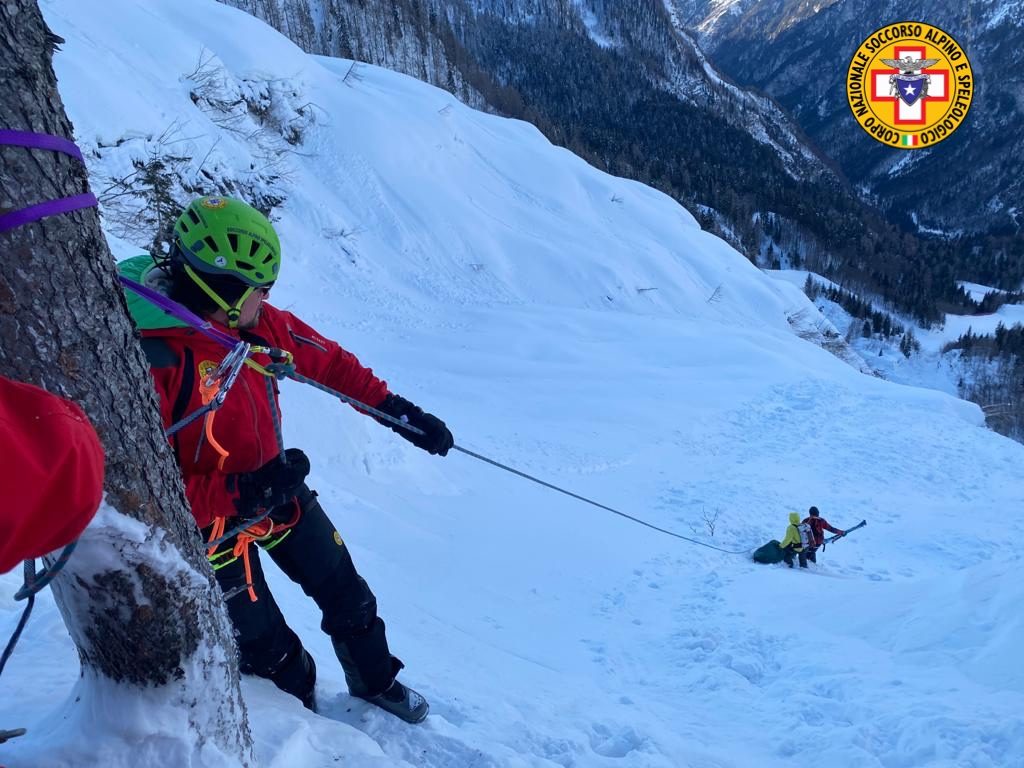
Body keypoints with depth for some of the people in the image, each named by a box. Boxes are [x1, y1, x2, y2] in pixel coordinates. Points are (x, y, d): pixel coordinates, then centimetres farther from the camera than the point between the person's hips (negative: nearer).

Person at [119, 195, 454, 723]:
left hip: (278, 489, 6)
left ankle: (376, 683, 49)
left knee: (347, 595, 20)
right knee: (268, 649, 12)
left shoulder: (257, 323, -12)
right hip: (213, 521, -6)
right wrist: (240, 492, -35)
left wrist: (398, 410, -1)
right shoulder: (150, 361, -33)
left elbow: (329, 362, 1)